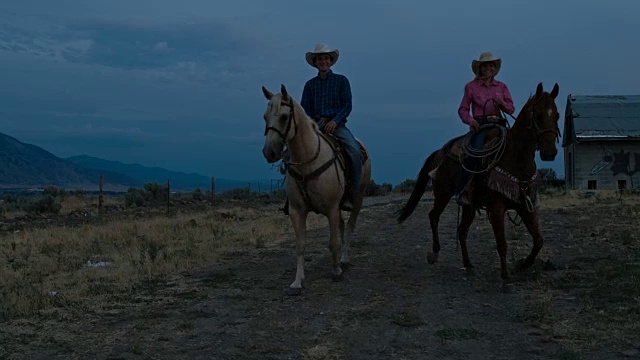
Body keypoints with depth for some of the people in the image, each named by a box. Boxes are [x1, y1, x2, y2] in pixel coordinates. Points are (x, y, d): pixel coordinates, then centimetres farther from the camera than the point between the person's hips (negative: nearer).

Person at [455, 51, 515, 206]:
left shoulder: (501, 87, 18)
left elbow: (511, 109, 13)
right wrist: (470, 120, -12)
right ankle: (461, 191, -28)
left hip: (498, 123, 4)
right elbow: (462, 109, 7)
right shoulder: (471, 86, 9)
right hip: (480, 124, -4)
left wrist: (502, 103, -8)